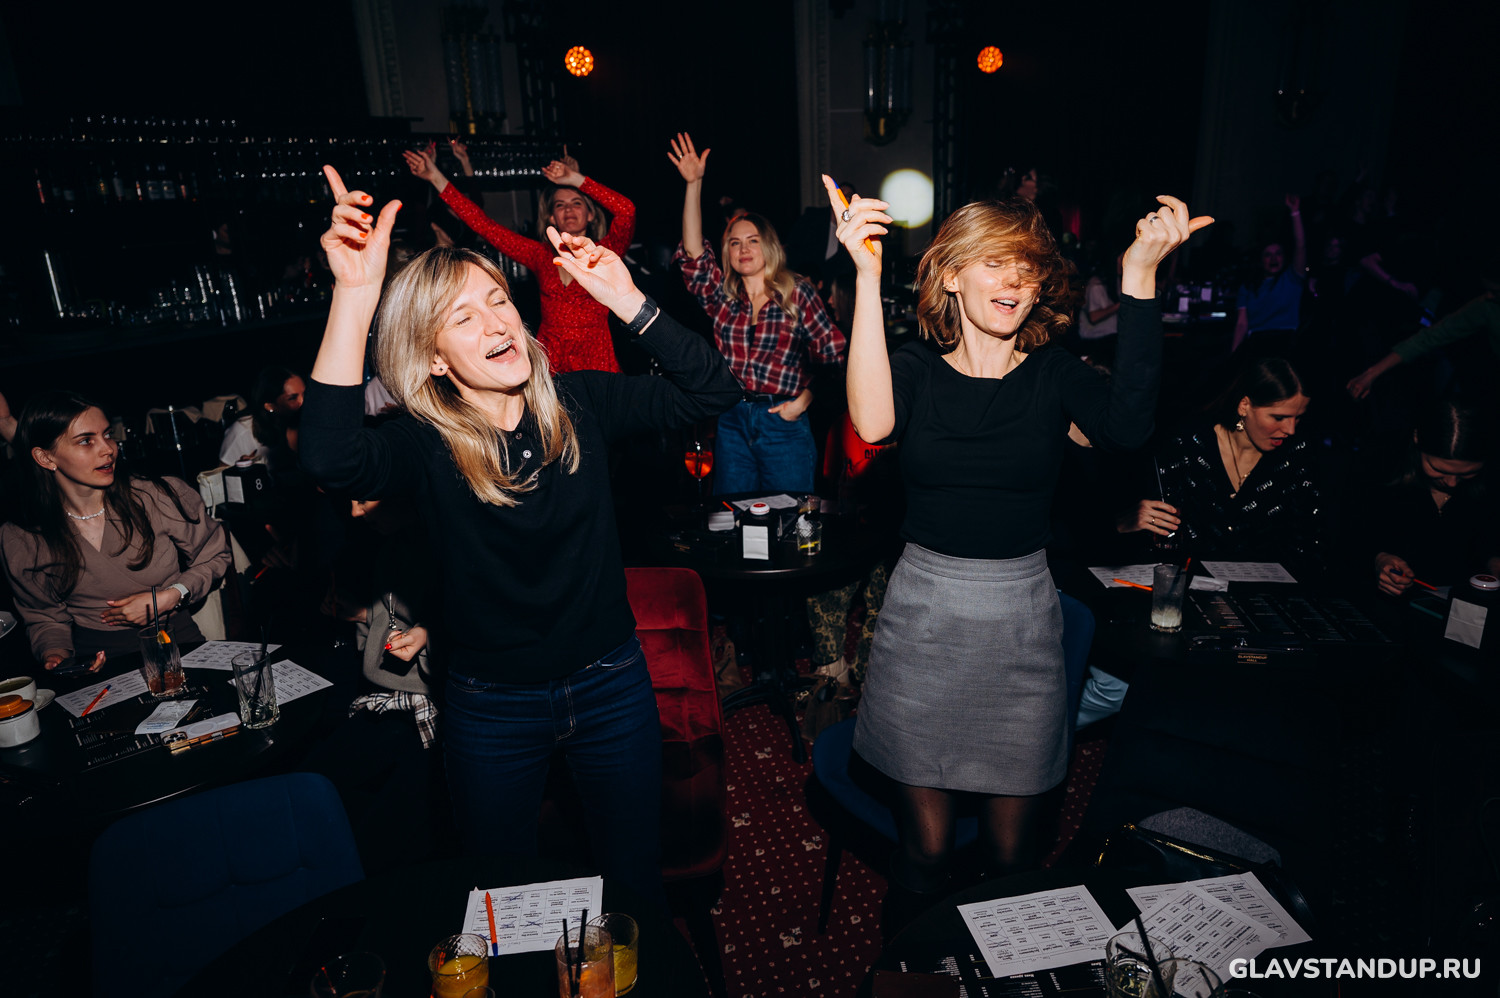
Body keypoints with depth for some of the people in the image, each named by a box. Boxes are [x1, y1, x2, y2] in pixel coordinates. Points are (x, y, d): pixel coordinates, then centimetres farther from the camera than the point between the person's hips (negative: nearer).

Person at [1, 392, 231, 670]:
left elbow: (214, 556, 9)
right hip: (96, 666, 2)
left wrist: (169, 597, -6)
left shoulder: (161, 498, -5)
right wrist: (56, 655, -7)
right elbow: (45, 618, 14)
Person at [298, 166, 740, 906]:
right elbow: (330, 461, -37)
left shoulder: (577, 404, -8)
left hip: (610, 686, 2)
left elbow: (710, 392, -13)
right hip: (491, 709, -1)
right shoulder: (423, 443, -15)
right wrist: (355, 294, -43)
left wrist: (625, 300, -24)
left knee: (633, 881, 22)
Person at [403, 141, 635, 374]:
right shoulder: (541, 255, 11)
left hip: (596, 363, -2)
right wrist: (437, 179, 11)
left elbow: (626, 210, -14)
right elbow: (485, 226, 11)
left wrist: (575, 179, -8)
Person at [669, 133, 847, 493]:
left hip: (783, 424, -3)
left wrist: (805, 399, -7)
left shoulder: (797, 293, -1)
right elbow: (693, 255, -6)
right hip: (732, 423, 3)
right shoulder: (720, 295, 8)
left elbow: (835, 354, -3)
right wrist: (693, 184, -11)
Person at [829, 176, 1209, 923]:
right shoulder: (918, 367, -2)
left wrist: (1139, 276, -26)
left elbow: (1128, 427, -21)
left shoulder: (1054, 373, 0)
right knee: (924, 848, 9)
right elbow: (873, 422, -26)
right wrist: (867, 275, -28)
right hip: (924, 615, -1)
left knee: (1010, 853, 13)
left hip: (1022, 616, 1)